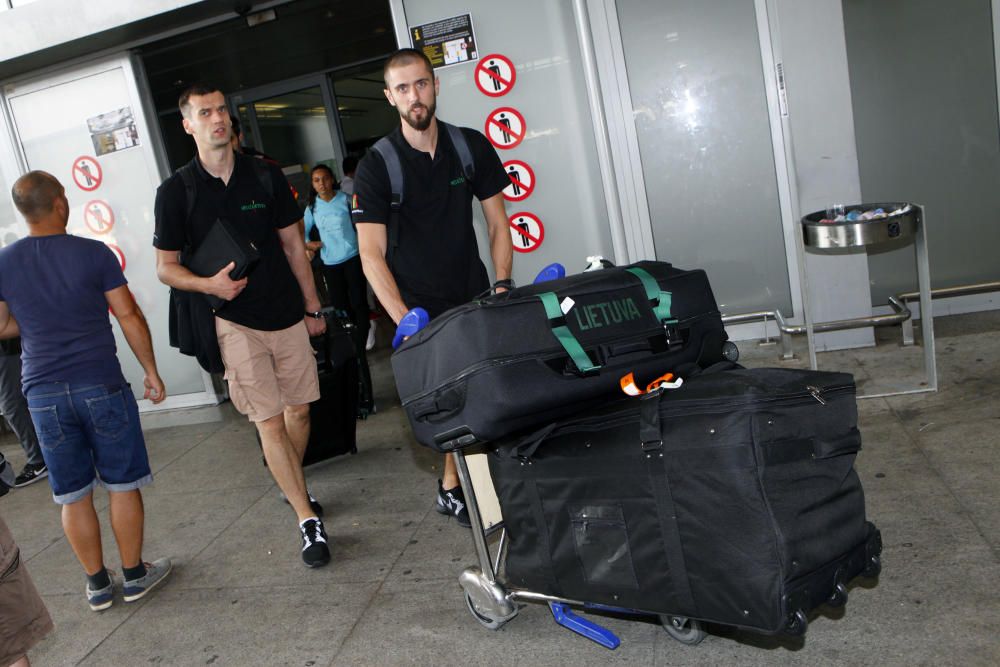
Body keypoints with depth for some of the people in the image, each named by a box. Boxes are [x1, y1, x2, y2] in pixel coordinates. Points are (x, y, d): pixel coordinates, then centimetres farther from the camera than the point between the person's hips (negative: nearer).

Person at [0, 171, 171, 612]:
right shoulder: (94, 254, -7)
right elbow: (129, 316, -6)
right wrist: (151, 372, 2)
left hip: (44, 395, 3)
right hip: (101, 387, -3)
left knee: (73, 495, 12)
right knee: (122, 485, 10)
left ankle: (97, 584, 23)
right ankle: (135, 575, 20)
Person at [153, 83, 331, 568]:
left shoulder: (266, 176, 3)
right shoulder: (176, 191, -3)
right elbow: (166, 267, 1)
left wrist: (313, 306, 11)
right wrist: (209, 284, -19)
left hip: (288, 314, 3)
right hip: (235, 323, -3)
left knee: (299, 409, 11)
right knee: (269, 422, -4)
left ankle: (291, 486, 37)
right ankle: (308, 520, 3)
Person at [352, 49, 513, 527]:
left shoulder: (471, 146, 1)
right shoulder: (376, 167, -10)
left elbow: (497, 224, 6)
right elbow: (371, 255, -15)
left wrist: (502, 284, -8)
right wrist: (404, 321, -25)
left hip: (474, 295, 3)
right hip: (420, 307, -3)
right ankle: (453, 486, 20)